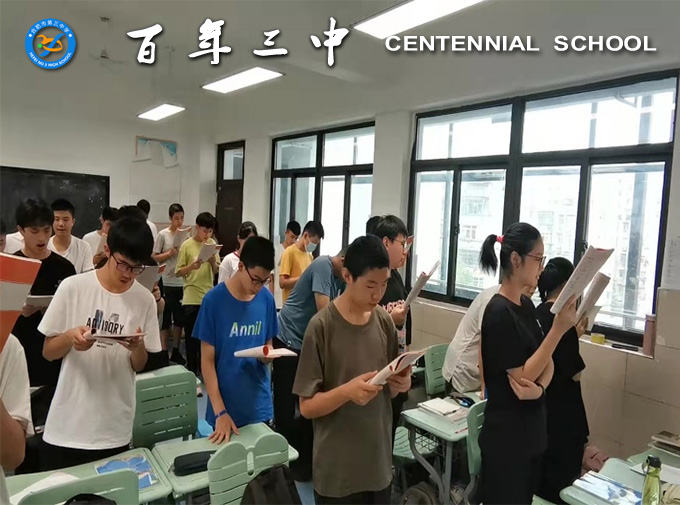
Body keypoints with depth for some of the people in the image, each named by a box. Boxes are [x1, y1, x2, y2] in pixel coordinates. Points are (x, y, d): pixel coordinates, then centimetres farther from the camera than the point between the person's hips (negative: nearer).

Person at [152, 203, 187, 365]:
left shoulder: (186, 234, 5)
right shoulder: (163, 234, -3)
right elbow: (154, 257, -4)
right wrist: (171, 253, -17)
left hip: (183, 282, 4)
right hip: (167, 282, -3)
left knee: (180, 317, 11)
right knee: (166, 317, 4)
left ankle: (175, 351, 24)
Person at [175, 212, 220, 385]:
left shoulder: (212, 244, 5)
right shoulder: (187, 245, -6)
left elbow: (216, 271, 5)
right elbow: (178, 272, -5)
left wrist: (213, 262, -15)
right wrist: (191, 266, -23)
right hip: (192, 298, -4)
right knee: (192, 338, 4)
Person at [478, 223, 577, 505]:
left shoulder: (526, 305, 5)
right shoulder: (499, 312, -21)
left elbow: (547, 362, 7)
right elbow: (522, 376, -21)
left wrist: (540, 387, -14)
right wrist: (559, 328, -25)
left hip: (532, 428, 8)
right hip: (506, 434, -8)